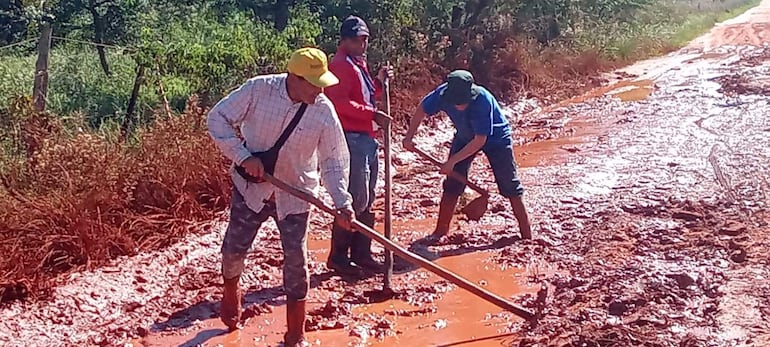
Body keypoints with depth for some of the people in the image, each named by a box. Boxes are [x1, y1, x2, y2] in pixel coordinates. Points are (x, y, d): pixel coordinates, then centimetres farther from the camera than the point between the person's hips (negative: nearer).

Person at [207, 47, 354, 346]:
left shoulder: (324, 110, -16)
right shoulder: (258, 89, -19)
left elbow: (334, 159, -9)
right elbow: (218, 118, -11)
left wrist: (342, 201, -20)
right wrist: (243, 156, -22)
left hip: (294, 195, 0)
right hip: (251, 186, 0)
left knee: (296, 261, -1)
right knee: (233, 249, 10)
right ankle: (231, 296, 45)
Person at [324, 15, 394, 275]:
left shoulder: (359, 65, 20)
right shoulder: (341, 65, -12)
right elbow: (339, 102, -24)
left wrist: (379, 82, 12)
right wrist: (372, 114, -26)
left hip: (367, 139, 11)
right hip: (352, 139, -10)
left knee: (366, 202, 13)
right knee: (354, 200, -9)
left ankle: (361, 254, 21)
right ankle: (338, 257, 0)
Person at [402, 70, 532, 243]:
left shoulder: (482, 100, -39)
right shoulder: (443, 94, -28)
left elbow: (480, 140, -32)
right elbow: (422, 110, -7)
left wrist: (453, 160, -30)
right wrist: (409, 137, -15)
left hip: (495, 137, -4)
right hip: (465, 136, 4)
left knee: (510, 184, -4)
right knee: (452, 183, 0)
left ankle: (526, 233, 4)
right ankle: (440, 231, 10)